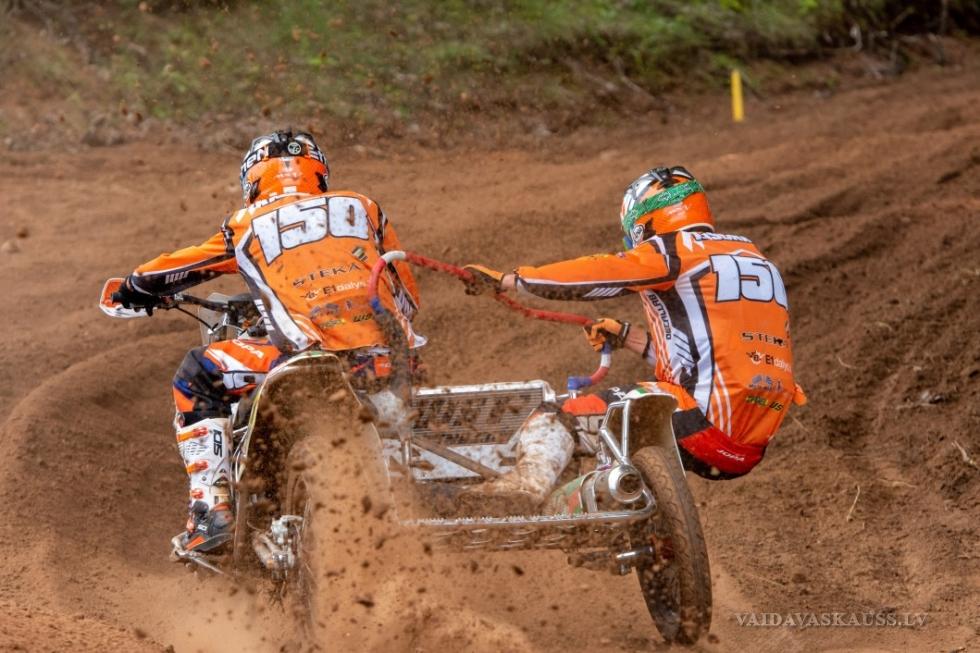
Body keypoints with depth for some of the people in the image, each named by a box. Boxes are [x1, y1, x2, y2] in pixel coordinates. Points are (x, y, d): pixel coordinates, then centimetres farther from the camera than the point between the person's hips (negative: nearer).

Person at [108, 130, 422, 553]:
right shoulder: (363, 208, 23)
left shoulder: (248, 227, 18)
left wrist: (136, 287, 50)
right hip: (389, 366, 4)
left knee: (196, 378, 15)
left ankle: (211, 509, 5)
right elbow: (408, 299, 26)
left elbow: (177, 266, 28)